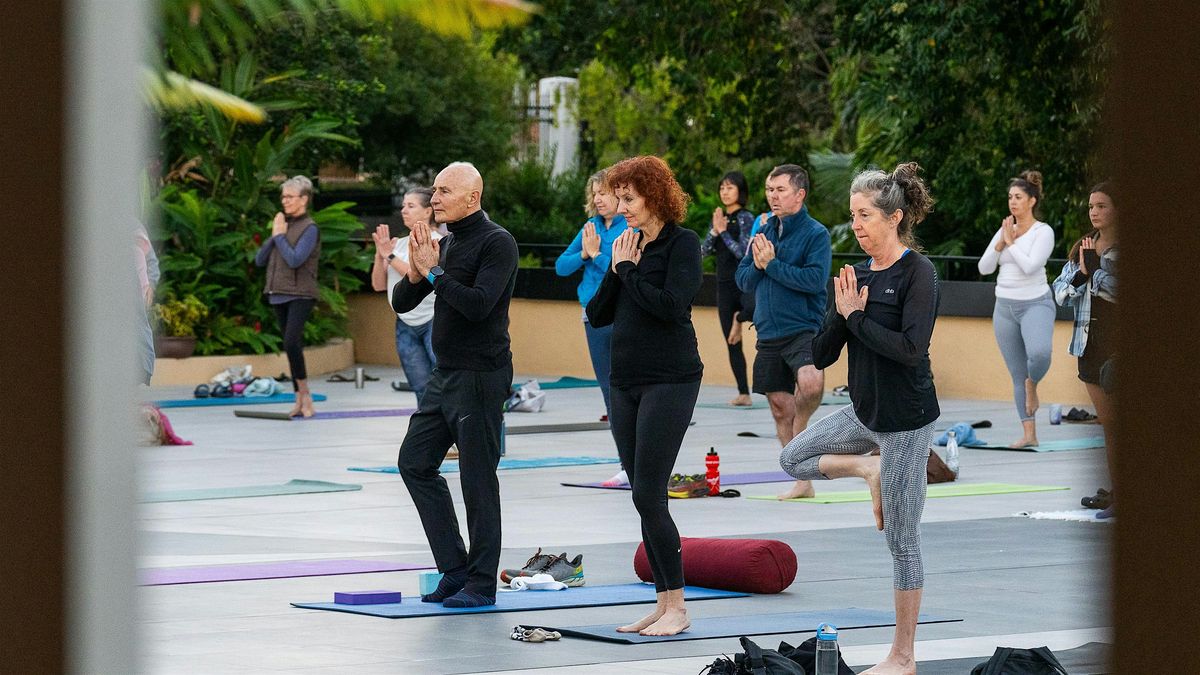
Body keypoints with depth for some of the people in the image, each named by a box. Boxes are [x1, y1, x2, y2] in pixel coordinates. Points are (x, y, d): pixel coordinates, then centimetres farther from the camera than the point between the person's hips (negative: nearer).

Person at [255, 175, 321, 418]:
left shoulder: (309, 228, -7)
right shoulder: (283, 223, 14)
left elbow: (295, 259, -20)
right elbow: (260, 260, 12)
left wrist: (280, 236, -9)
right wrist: (273, 236, -1)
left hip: (299, 295, -7)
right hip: (279, 295, 7)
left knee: (291, 343, -21)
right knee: (293, 346, 9)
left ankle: (304, 394, -10)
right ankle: (300, 401, 12)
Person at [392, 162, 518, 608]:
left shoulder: (496, 243, -12)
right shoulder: (445, 244, 13)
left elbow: (479, 304, -25)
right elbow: (401, 303, 13)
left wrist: (434, 271, -18)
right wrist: (415, 273, -6)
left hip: (481, 378, -9)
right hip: (445, 376, 9)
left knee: (478, 479, -4)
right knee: (415, 462, 8)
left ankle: (481, 584, 3)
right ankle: (454, 568, 13)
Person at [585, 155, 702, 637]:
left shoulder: (681, 243, -7)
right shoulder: (628, 246, 13)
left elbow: (673, 305, -22)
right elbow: (597, 315, 12)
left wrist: (630, 271, -11)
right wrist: (616, 271, -2)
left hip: (669, 380, -8)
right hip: (627, 382, 8)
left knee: (648, 495, -12)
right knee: (644, 498, 7)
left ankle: (677, 607, -6)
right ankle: (662, 603, 12)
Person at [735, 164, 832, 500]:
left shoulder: (816, 234, -7)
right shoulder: (764, 231, 10)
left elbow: (815, 279, -19)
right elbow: (743, 279, 10)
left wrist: (772, 264, -15)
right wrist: (758, 265, -11)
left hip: (803, 330, -6)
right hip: (769, 333, 6)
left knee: (810, 383, -34)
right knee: (779, 407, 9)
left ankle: (800, 426, -3)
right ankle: (802, 482, 19)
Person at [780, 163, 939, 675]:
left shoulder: (917, 272, -15)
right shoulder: (858, 276, 5)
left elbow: (910, 348, -27)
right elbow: (821, 355, 5)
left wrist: (855, 316, -16)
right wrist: (842, 314, -12)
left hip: (906, 419, -8)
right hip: (865, 412, 8)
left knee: (902, 542, -1)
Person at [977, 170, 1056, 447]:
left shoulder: (1043, 232, -6)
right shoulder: (1004, 230, 11)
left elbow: (1030, 266, -19)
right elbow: (984, 268, 6)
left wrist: (1011, 242, -10)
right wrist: (1000, 244, -7)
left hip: (1035, 303, -6)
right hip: (1005, 308, 6)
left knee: (1039, 353, -34)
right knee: (1017, 374, 4)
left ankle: (1032, 384, -2)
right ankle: (1029, 434, 8)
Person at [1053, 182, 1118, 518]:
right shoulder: (1083, 248, 13)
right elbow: (1060, 294, 9)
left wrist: (1095, 268, -14)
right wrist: (1080, 274, -10)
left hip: (1121, 346, -7)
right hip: (1091, 345, 7)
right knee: (1107, 421, 10)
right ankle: (1116, 489, 15)